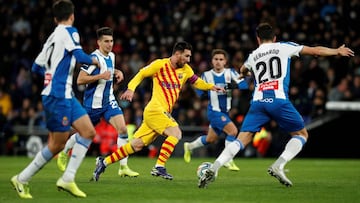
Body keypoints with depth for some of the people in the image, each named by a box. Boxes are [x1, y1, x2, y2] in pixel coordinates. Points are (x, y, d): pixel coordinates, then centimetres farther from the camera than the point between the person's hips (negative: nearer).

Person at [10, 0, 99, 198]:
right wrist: (94, 61, 0)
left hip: (65, 95, 9)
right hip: (58, 95, -9)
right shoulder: (69, 31, -7)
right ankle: (22, 179, 3)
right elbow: (79, 55, -19)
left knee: (89, 131, 6)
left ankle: (67, 178, 3)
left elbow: (36, 67, 20)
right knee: (57, 144, -5)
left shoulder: (51, 37, 16)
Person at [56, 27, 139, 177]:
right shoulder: (94, 58, -18)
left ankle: (123, 167, -11)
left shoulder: (111, 56, 7)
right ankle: (63, 154, 38)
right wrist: (101, 76, -28)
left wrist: (117, 72, 8)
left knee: (122, 129, -12)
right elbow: (80, 80, -21)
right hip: (93, 102, -6)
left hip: (109, 101, 6)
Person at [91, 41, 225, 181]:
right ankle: (159, 167, -20)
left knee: (136, 145, 5)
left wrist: (211, 87, 7)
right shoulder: (160, 64, -6)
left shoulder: (185, 69, 12)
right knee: (176, 133, -23)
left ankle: (104, 162, 11)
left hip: (164, 113, 7)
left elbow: (196, 82, 24)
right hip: (155, 110, -7)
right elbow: (141, 74, 2)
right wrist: (131, 89, -12)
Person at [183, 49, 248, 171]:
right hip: (214, 111, -4)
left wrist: (233, 85, -36)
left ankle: (189, 147, 43)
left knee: (211, 139, 18)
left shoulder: (230, 73, -4)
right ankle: (228, 160, -12)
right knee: (233, 130, -22)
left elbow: (244, 85, -15)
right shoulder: (206, 75, -4)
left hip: (225, 112, 4)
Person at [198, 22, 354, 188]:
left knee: (242, 140, 2)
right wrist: (338, 51, 38)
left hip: (258, 101, 3)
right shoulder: (284, 47, 15)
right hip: (278, 100, -3)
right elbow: (316, 51, 21)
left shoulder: (252, 56, 24)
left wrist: (244, 74, 74)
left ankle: (213, 169, -17)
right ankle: (278, 166, -5)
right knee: (301, 134, 14)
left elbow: (243, 71, 48)